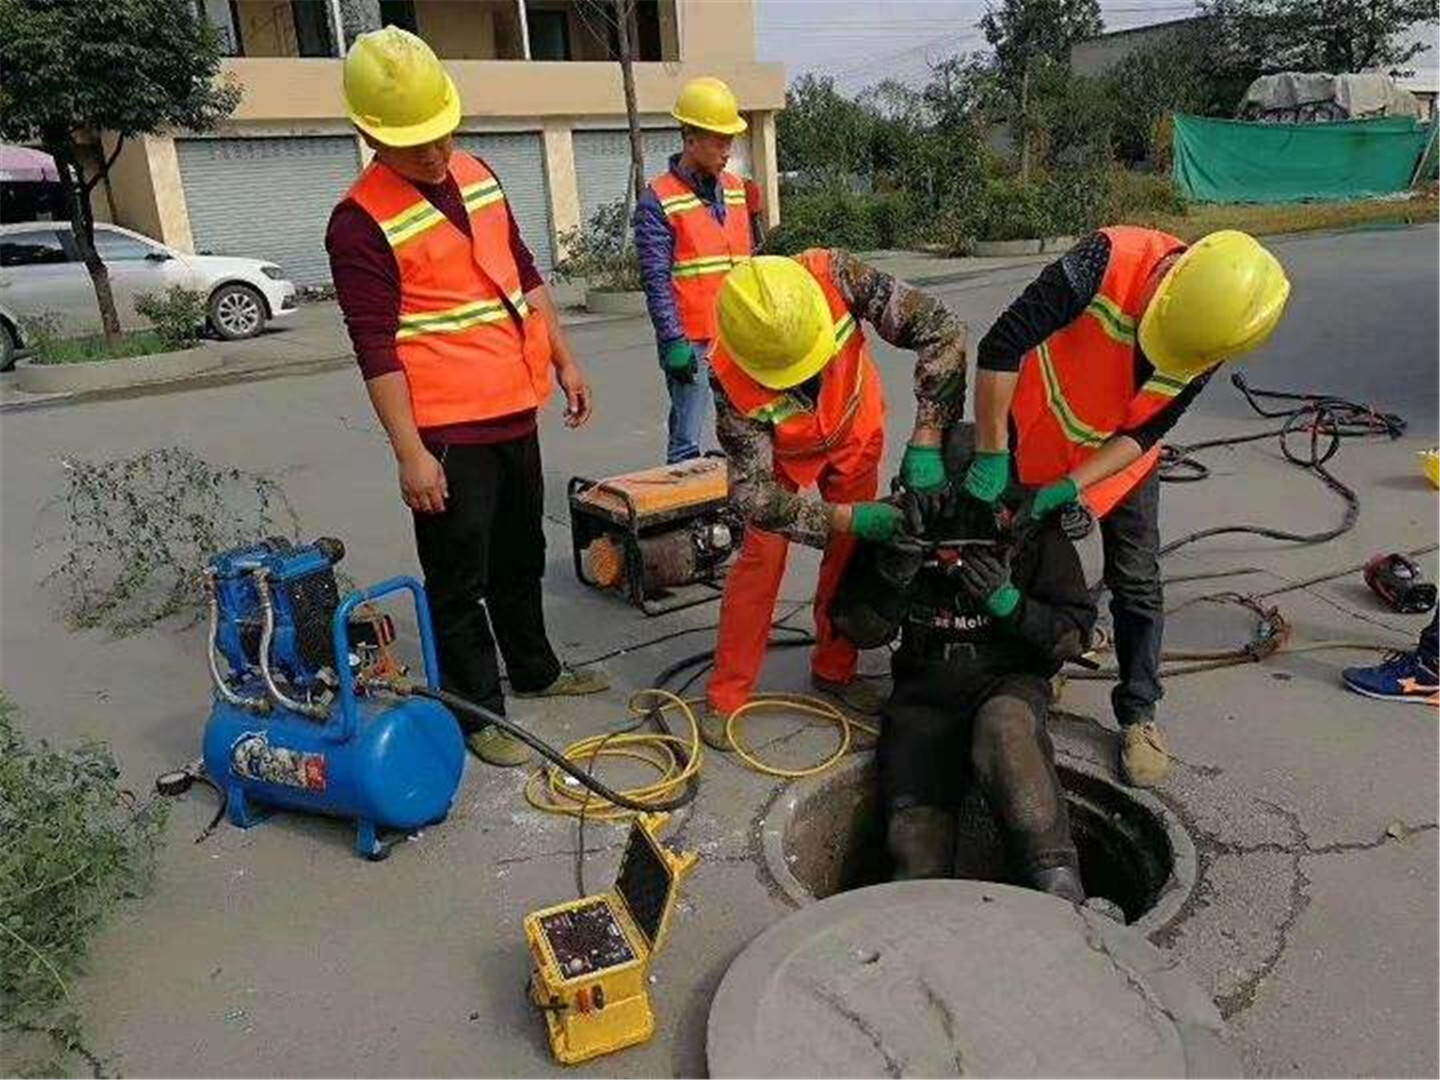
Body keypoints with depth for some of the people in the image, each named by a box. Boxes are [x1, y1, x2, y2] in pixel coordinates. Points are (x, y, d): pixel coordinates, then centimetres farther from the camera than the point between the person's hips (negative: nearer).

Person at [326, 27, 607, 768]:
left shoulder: (476, 175, 9)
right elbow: (376, 350, -17)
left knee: (522, 555, 21)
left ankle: (534, 669, 38)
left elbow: (524, 275, 17)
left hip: (514, 410, 8)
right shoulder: (360, 222, -14)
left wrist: (564, 361, 15)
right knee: (460, 579, 3)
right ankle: (478, 711, 17)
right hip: (448, 430, -7)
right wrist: (411, 454, -19)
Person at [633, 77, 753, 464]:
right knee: (687, 444, -3)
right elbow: (657, 281, -11)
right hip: (693, 342, -6)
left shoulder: (735, 189, 13)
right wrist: (674, 342, -16)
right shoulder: (658, 201, -7)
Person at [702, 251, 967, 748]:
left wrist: (926, 439, -38)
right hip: (782, 450, -2)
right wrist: (847, 518, -41)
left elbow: (941, 330, -34)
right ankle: (724, 697, 5)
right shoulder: (731, 380, -40)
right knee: (761, 559, -9)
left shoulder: (834, 276, -39)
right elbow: (753, 492, -35)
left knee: (851, 554, 6)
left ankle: (835, 669, 26)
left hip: (855, 431, 3)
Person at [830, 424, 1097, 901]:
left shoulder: (1033, 530, 4)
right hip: (926, 687, 2)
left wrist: (1008, 601, -14)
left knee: (1003, 727, -39)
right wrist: (891, 576, -11)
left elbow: (1075, 634, 4)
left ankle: (1058, 888, -34)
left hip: (1008, 681, -2)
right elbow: (860, 630, 9)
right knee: (916, 834, -21)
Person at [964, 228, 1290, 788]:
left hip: (1119, 458, 2)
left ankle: (1139, 714, 17)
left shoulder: (1211, 333, -21)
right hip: (1035, 439, -2)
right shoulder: (1109, 260, -34)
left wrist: (1071, 487, -25)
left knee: (1136, 585, 2)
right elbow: (1000, 346, -34)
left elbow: (1142, 434, -14)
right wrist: (991, 455, -30)